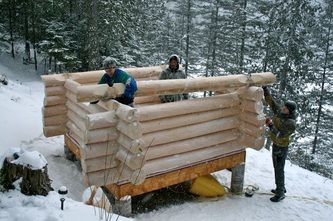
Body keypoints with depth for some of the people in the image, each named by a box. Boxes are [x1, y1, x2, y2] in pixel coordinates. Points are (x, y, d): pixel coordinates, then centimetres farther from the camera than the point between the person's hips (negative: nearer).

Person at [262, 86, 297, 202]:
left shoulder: (291, 123, -27)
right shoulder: (279, 111, -6)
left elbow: (279, 135, -30)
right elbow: (270, 100, -2)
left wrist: (270, 125, -30)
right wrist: (264, 88, -10)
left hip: (281, 148, -9)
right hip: (276, 145, 9)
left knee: (279, 170, -2)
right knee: (277, 167, 20)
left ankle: (280, 193, 10)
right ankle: (281, 188, 36)